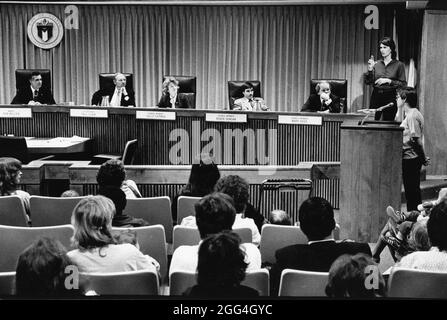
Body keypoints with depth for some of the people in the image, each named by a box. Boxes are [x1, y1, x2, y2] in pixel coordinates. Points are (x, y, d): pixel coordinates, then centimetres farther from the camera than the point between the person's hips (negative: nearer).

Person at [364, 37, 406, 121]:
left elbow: (403, 84, -4)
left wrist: (388, 81, -14)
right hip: (376, 96, 3)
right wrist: (370, 69, -8)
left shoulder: (399, 65, 1)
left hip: (390, 98, -2)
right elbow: (367, 82, 5)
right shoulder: (377, 64, 9)